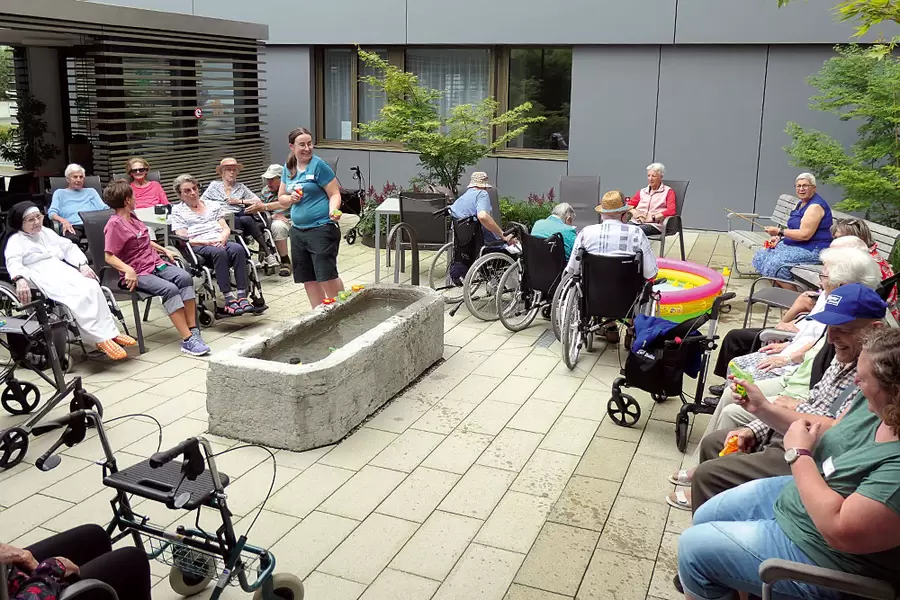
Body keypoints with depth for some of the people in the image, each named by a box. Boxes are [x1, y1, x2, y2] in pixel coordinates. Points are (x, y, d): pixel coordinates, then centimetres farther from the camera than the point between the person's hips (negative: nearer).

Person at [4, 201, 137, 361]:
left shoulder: (47, 232, 32)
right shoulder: (15, 240, 14)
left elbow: (69, 247, 24)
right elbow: (13, 262, -6)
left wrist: (83, 264, 3)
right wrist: (20, 279, -28)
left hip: (63, 269, 5)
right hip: (41, 275, -5)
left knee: (91, 287, -28)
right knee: (75, 295, -34)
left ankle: (110, 332, -34)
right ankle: (101, 338, -41)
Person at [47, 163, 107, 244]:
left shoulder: (91, 191, 30)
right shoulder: (59, 193, 25)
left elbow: (104, 209, 17)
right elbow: (52, 213, 10)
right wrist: (63, 221, -13)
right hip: (73, 226, -1)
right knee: (72, 239, -41)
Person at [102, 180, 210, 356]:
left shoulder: (132, 216, 16)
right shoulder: (115, 224, -10)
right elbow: (110, 257, -15)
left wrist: (164, 250, 21)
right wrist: (128, 270, -30)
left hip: (156, 264, 7)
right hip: (138, 274, -7)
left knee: (185, 277, -22)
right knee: (170, 289, -32)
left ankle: (193, 330, -26)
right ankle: (188, 340, -33)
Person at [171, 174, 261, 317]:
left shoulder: (213, 205, 25)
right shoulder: (178, 211, 12)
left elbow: (226, 229, 18)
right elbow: (182, 239, 1)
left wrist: (222, 238, -6)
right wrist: (207, 242, -13)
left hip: (220, 242, 4)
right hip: (197, 247, -4)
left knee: (237, 248, -32)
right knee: (219, 252, -38)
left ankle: (242, 298, -40)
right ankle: (229, 300, -43)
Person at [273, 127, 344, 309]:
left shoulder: (319, 165, -7)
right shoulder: (288, 168, 11)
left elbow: (335, 194, -8)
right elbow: (281, 198, 18)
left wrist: (333, 210, -28)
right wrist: (291, 199, -4)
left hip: (322, 229, -7)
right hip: (298, 230, 7)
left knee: (327, 276, -12)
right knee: (308, 279, 10)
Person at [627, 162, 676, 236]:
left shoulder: (668, 191, 9)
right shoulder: (642, 191, 24)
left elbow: (671, 211, -5)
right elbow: (629, 205, 21)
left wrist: (652, 217, -13)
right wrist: (633, 212, -3)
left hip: (654, 224, -4)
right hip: (636, 221, 4)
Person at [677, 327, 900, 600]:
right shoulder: (877, 403, -8)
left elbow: (840, 530, -35)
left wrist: (799, 454, -25)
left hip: (816, 551, -9)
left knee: (693, 547, -5)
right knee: (704, 518, 19)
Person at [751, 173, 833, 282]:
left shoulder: (815, 206, -15)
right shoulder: (802, 203, 17)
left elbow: (804, 234, -23)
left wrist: (779, 231, -18)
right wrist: (779, 238, 5)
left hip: (813, 250, -11)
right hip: (796, 245, 11)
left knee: (775, 263, -29)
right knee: (761, 256, 0)